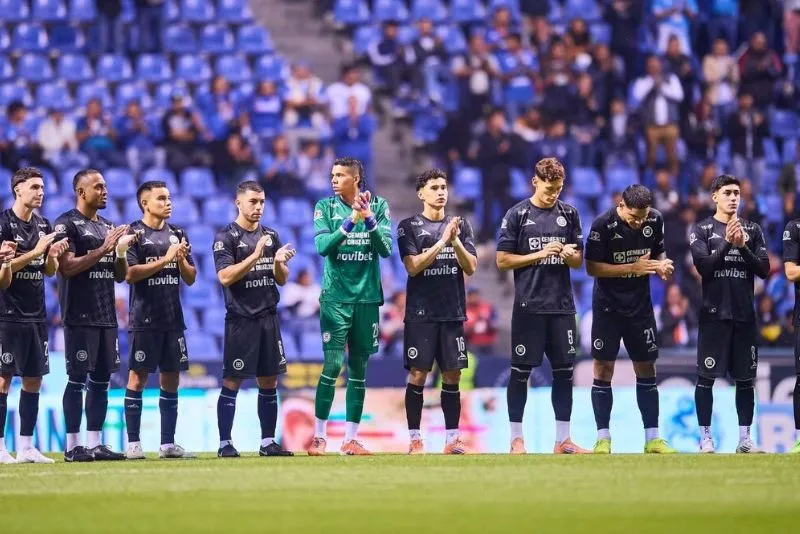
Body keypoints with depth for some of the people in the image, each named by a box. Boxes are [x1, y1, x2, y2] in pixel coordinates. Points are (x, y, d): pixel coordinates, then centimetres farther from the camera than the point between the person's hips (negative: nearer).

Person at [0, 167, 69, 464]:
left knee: (34, 380, 7)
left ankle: (26, 447, 12)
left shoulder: (43, 225, 13)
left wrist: (53, 256, -4)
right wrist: (35, 252, -20)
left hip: (36, 314, 7)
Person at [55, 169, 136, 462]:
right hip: (80, 317, -8)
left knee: (101, 379, 7)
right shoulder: (67, 224, -6)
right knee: (77, 379, -6)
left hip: (106, 316, 8)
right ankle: (72, 446, -4)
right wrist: (103, 249, -18)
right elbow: (67, 268, -17)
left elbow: (120, 276, 19)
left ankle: (95, 444, 11)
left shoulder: (108, 227, 17)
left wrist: (122, 251, -1)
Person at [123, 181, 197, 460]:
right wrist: (165, 259, -14)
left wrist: (181, 260, -4)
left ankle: (168, 443, 10)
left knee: (171, 379, 6)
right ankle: (133, 443, -2)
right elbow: (130, 274, -14)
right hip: (145, 319, -6)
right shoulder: (134, 233, -4)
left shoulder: (177, 235, 14)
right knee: (138, 376, -4)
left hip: (173, 319, 6)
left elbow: (190, 278, 16)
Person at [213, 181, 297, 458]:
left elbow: (282, 279, 14)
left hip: (268, 318, 6)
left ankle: (268, 441, 12)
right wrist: (255, 256, -21)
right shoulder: (226, 237, -4)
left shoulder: (271, 236, 13)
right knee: (232, 381, -4)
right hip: (240, 319, -6)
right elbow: (225, 277, -16)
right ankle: (225, 443, -2)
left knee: (269, 381, 7)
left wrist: (279, 263, -8)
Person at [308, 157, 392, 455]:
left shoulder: (379, 207, 3)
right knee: (332, 365, -9)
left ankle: (351, 439, 10)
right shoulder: (326, 207, 1)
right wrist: (351, 220, -20)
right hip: (335, 296, -2)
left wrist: (369, 218, -17)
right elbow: (322, 246, -11)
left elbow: (386, 249, -4)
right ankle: (319, 436, -2)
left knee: (359, 369, 5)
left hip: (367, 297, 2)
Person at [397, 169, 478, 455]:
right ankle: (415, 439, 1)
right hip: (421, 313, -3)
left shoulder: (461, 225, 10)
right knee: (418, 375, -4)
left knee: (452, 375, 4)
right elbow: (413, 266, -11)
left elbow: (471, 268, 4)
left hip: (453, 313, 3)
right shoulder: (409, 226, 0)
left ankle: (452, 439, 8)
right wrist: (443, 241, -17)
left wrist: (456, 241, -12)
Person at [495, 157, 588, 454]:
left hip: (562, 306, 4)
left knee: (564, 371, 4)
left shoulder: (568, 214, 9)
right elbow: (503, 261, -3)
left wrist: (570, 254, -10)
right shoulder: (518, 215, -2)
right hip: (529, 306, -4)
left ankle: (563, 439, 10)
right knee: (521, 371, 0)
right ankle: (516, 438, 7)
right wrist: (540, 254, -13)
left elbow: (579, 262, 13)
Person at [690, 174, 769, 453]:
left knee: (745, 379, 5)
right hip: (714, 313, -3)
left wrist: (742, 246, -12)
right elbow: (703, 267, -10)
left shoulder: (752, 230, 9)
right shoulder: (702, 230, 2)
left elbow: (764, 270, 2)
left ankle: (745, 438, 10)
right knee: (706, 377, -2)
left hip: (744, 315, 3)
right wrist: (727, 243, -19)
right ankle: (705, 438, 4)